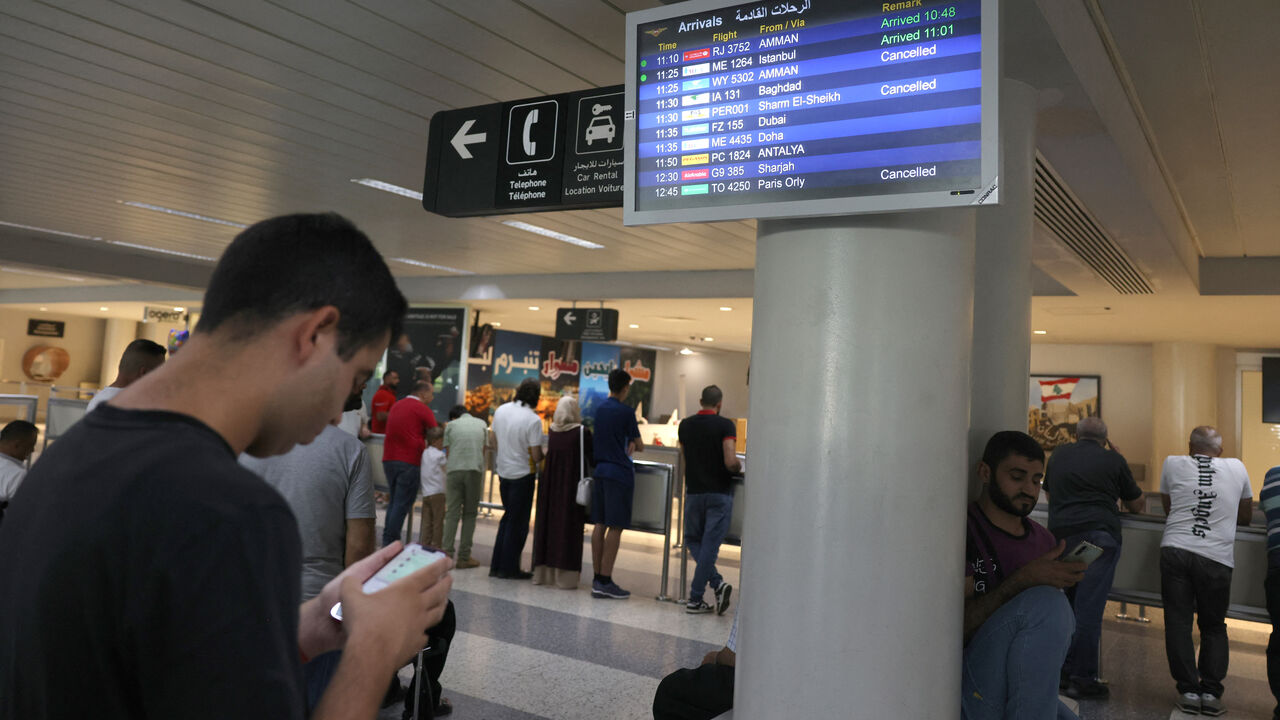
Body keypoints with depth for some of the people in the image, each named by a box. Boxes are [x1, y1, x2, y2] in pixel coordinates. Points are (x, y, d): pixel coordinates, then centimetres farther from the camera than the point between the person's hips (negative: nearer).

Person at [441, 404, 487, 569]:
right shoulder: (481, 424, 17)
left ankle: (447, 554, -2)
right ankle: (464, 557, 5)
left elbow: (448, 452, 13)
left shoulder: (451, 425, 13)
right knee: (470, 514, 6)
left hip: (454, 470, 0)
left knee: (452, 513, 4)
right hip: (475, 470, 0)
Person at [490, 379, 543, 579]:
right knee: (518, 523, 5)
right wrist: (544, 458, 3)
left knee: (508, 518, 19)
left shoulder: (501, 410, 1)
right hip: (523, 474, -6)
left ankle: (497, 566, 21)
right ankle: (509, 568, 11)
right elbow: (537, 456, -18)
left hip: (503, 471, 6)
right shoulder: (533, 420, -20)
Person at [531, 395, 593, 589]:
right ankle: (565, 575, 4)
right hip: (572, 485, -4)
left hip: (550, 486, 5)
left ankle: (543, 572, 19)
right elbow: (591, 457, -6)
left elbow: (549, 455, 12)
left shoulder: (552, 431, 2)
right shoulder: (581, 432, -11)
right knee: (568, 528, 1)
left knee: (548, 524, 12)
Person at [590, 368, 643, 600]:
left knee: (600, 525, 9)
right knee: (615, 527, -4)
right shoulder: (626, 412, -11)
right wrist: (634, 446, 17)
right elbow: (639, 446, -5)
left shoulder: (599, 409, 9)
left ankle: (598, 578, 14)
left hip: (600, 470, 7)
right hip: (619, 473, -7)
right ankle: (605, 582, -4)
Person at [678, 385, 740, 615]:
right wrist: (739, 467, 2)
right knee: (710, 545, 1)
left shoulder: (685, 425, 4)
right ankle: (695, 599, 1)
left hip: (694, 491, 3)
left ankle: (717, 583, 1)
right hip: (719, 493, -3)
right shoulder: (726, 426, -9)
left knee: (693, 540, 16)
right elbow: (730, 462, -19)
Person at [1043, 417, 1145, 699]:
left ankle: (1065, 672, 17)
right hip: (1098, 534, -4)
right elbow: (1137, 505, 17)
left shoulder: (1059, 455, 16)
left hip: (1061, 535, 4)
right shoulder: (1113, 460, 7)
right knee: (1088, 609, -4)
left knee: (1069, 604, 13)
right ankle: (1082, 678, -3)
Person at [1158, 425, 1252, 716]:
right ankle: (1211, 691, 7)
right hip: (1217, 558, 1)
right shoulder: (1237, 468, 11)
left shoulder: (1172, 463, 9)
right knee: (1214, 627, 14)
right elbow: (1246, 517, 24)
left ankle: (1188, 690, 6)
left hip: (1175, 550, -1)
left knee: (1178, 623, 7)